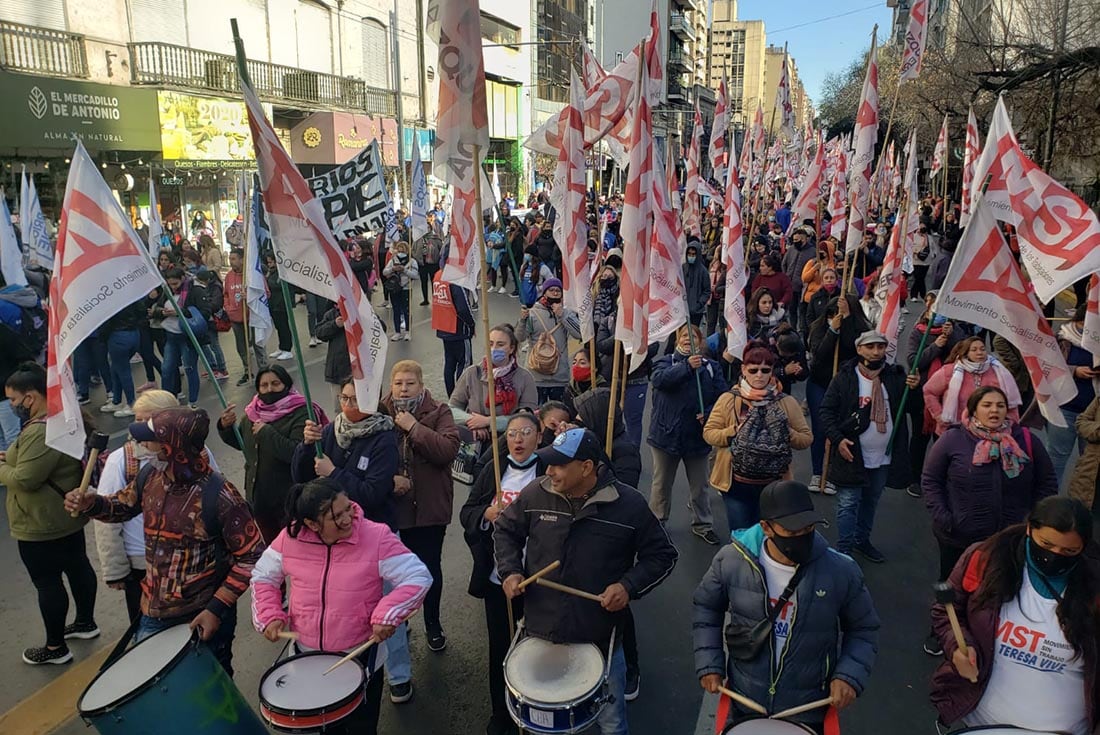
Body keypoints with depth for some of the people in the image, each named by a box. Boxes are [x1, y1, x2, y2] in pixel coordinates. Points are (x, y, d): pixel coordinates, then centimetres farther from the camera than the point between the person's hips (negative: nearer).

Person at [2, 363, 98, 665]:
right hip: (68, 516, 10)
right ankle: (86, 622, 39)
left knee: (47, 583, 5)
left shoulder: (42, 432, -29)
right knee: (78, 566, 21)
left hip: (41, 526, -10)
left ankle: (56, 648, 20)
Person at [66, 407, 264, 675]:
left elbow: (252, 557, -19)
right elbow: (123, 506, 15)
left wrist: (217, 609, -22)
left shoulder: (219, 495, -27)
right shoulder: (150, 475, -7)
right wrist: (91, 503, -7)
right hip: (153, 614, 6)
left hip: (203, 617, -6)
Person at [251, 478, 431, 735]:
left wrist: (387, 614, -33)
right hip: (307, 655, 3)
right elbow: (263, 576, 4)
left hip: (361, 656, -3)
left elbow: (418, 577, -22)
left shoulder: (376, 537, -24)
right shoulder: (290, 538, -13)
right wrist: (270, 615, -10)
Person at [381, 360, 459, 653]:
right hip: (391, 506, 1)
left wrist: (414, 427, -19)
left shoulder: (439, 413, -3)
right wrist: (388, 478, -18)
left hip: (429, 507, -1)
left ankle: (433, 623, 33)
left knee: (430, 567, 11)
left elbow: (449, 449, -18)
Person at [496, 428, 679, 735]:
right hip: (541, 633, 2)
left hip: (600, 640, -2)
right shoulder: (535, 494, -9)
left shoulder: (629, 504, -15)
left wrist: (629, 586, -17)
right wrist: (510, 571, -5)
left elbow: (661, 555, -3)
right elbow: (505, 530, 9)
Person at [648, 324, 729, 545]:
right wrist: (687, 367, -34)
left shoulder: (712, 367, 5)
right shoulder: (666, 361, 0)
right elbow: (659, 379, -22)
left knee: (699, 485, 15)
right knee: (662, 484, 12)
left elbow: (721, 394, -3)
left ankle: (702, 525, 31)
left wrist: (708, 413, -21)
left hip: (697, 436, 2)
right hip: (667, 433, -1)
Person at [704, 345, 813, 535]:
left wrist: (786, 434, -17)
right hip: (736, 484, -1)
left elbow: (806, 438, 2)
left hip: (773, 485, 1)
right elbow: (708, 433, -3)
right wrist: (734, 431, -19)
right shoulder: (728, 400, -3)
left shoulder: (787, 402, 0)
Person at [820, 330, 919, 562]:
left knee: (871, 501, 20)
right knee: (848, 504, 0)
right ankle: (844, 550, 11)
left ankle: (862, 540, 38)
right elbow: (827, 410, -7)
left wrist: (914, 389, -20)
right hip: (851, 454, -4)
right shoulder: (845, 377, -9)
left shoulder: (895, 376, 0)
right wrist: (837, 439, -18)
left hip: (884, 456, 4)